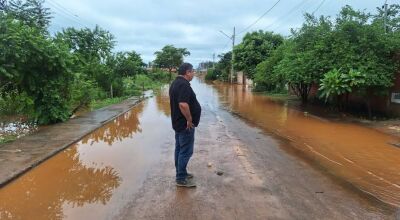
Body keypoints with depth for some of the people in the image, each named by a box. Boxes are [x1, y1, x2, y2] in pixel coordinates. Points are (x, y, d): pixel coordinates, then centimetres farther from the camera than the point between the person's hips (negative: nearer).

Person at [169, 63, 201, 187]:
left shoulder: (176, 83, 12)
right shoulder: (184, 84, -21)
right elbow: (183, 104, -33)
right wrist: (189, 120, -21)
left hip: (178, 122, 11)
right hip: (185, 124, -10)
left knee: (179, 149, 17)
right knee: (186, 151, -2)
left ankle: (181, 173, 28)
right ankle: (181, 179, 6)